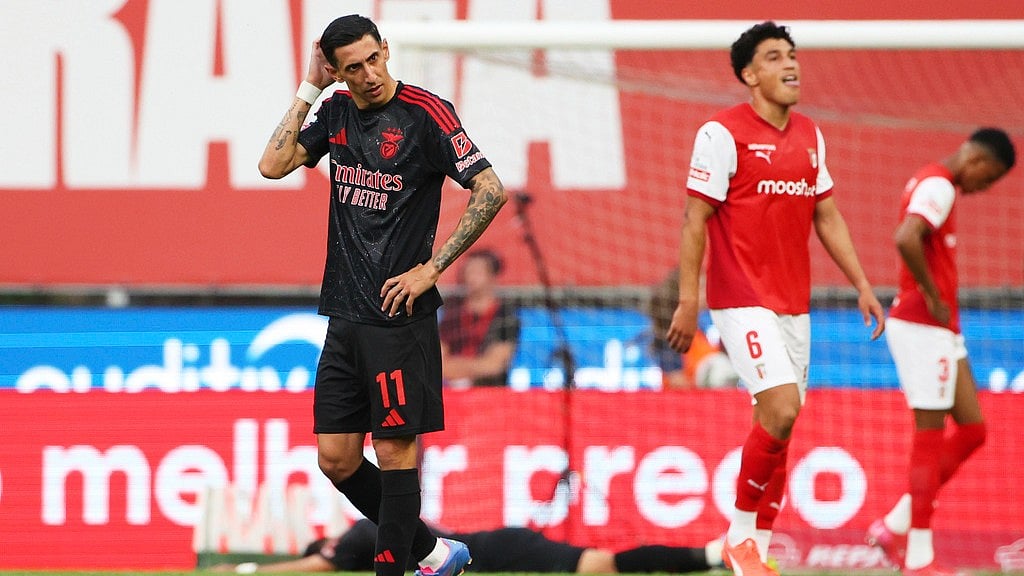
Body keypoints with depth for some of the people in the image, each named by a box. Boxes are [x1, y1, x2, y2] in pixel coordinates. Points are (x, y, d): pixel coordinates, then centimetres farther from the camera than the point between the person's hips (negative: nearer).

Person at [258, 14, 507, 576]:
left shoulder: (425, 113, -10)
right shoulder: (337, 112, 10)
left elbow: (490, 190, -13)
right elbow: (273, 165, 4)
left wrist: (431, 268, -13)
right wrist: (310, 87, 1)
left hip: (399, 315, -7)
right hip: (344, 315, 7)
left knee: (394, 449, -5)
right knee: (336, 459, 8)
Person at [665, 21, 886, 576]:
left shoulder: (810, 136, 12)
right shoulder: (723, 133, -9)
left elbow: (827, 217, 19)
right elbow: (695, 220, -9)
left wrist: (862, 285, 13)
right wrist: (688, 301, -13)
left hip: (793, 304, 7)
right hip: (742, 301, -7)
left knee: (776, 427, 6)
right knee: (782, 410, -19)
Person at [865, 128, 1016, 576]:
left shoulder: (933, 183, 17)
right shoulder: (939, 186, -15)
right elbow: (906, 240, -31)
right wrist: (933, 298, -20)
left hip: (941, 330, 10)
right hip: (923, 325, -10)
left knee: (972, 430, 10)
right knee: (931, 436, -5)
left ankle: (895, 526, 14)